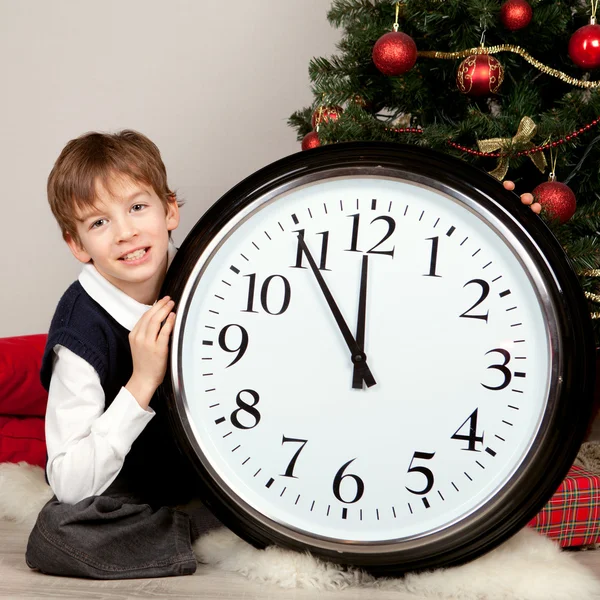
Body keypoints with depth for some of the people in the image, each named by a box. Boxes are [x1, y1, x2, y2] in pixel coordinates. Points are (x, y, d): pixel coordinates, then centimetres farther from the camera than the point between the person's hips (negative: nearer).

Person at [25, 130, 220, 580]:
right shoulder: (83, 331, -24)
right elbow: (70, 485, -28)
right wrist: (142, 383, -34)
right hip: (129, 493, -2)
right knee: (54, 536, -31)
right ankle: (214, 536, -18)